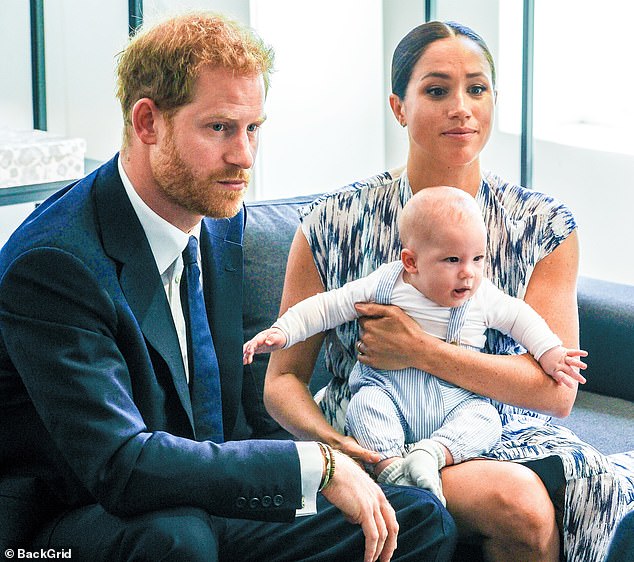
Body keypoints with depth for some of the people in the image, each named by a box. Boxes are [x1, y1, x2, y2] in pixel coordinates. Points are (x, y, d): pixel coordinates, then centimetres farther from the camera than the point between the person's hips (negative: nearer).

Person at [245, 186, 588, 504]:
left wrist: (550, 353, 6)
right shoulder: (385, 284, -3)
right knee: (365, 405, -32)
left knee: (485, 419, -26)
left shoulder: (483, 297, 3)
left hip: (455, 401, 2)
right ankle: (391, 468, -38)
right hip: (389, 390, -2)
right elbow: (328, 306, 1)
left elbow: (520, 317, 17)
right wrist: (281, 332, -5)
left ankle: (432, 454, -38)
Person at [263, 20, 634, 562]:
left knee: (588, 483, -31)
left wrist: (420, 351, -17)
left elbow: (557, 389, -6)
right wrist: (332, 442, -19)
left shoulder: (544, 226, 3)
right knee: (521, 503, -32)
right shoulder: (333, 224, -1)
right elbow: (283, 379, 3)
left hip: (501, 437, 3)